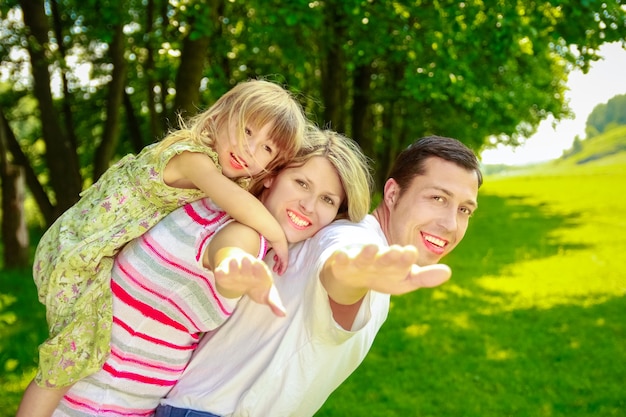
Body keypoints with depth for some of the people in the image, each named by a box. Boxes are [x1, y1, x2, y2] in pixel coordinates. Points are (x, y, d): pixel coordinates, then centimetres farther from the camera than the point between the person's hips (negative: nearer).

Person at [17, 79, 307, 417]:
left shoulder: (216, 165, 1)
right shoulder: (193, 157, -28)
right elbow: (233, 198, -46)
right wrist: (277, 236, -34)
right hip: (78, 259, -9)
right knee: (67, 366, -4)